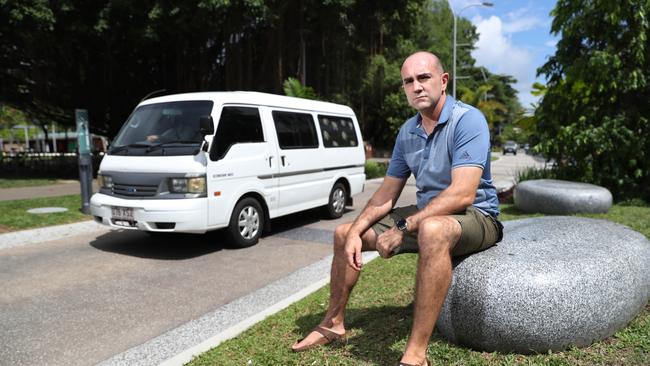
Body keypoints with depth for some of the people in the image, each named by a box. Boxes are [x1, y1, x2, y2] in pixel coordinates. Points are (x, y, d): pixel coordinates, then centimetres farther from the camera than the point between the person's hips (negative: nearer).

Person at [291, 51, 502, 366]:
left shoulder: (468, 120, -19)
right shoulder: (407, 131, 3)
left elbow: (463, 194, -30)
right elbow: (386, 194, 6)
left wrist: (403, 228, -30)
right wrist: (356, 232, -8)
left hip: (475, 217, -7)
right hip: (426, 214, 8)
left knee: (432, 230, -44)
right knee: (344, 233, 7)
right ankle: (334, 323, 18)